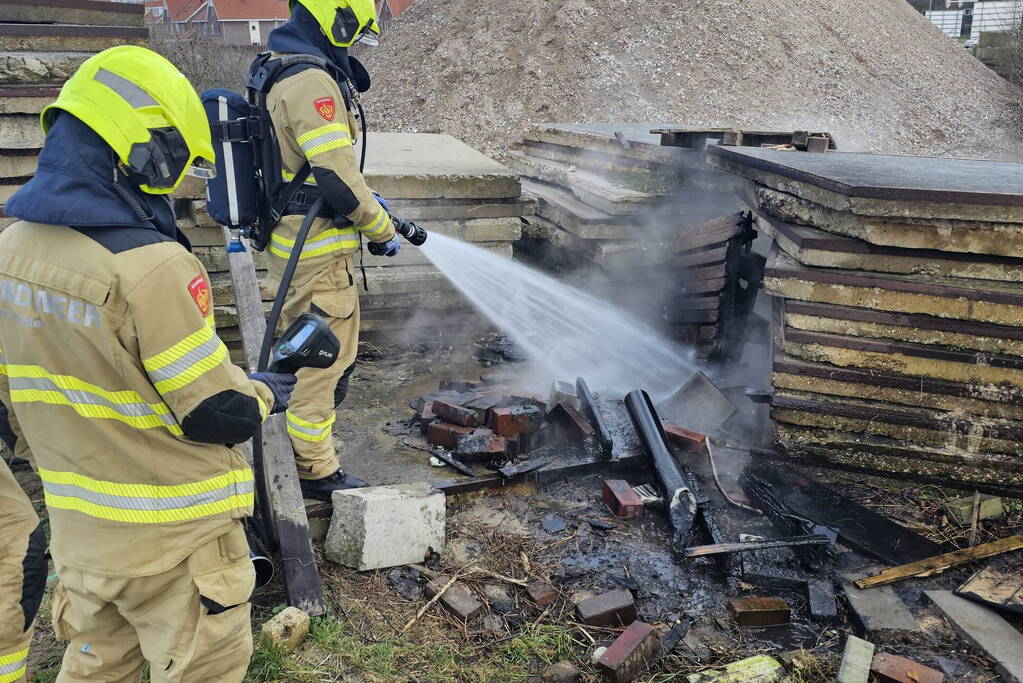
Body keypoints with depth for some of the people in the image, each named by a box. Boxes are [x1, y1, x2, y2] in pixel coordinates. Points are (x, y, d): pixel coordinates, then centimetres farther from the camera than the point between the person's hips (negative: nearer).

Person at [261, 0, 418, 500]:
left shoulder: (279, 73, 14)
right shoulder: (312, 83, -19)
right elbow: (337, 177, -23)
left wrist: (365, 199, 16)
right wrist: (383, 230, -10)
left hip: (289, 240, 10)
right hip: (317, 251, -10)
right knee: (324, 357, 1)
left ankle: (300, 446, 37)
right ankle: (314, 471, 14)